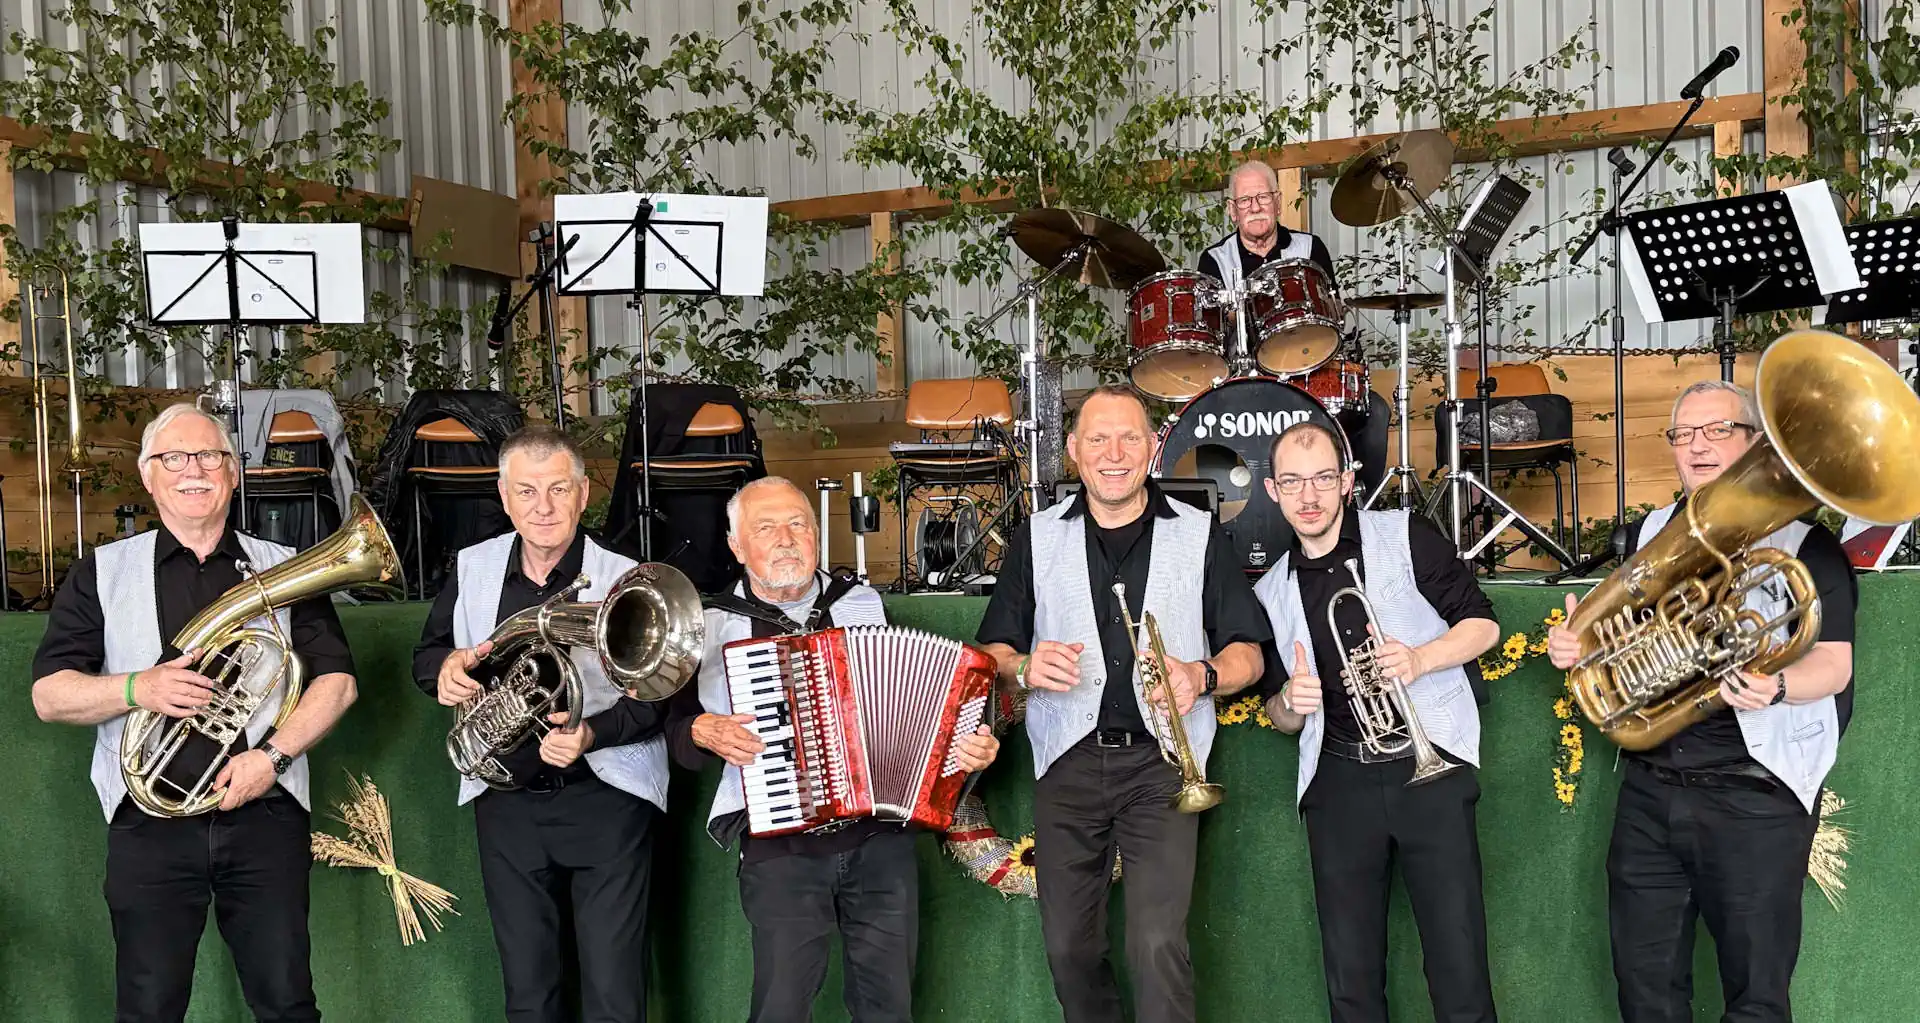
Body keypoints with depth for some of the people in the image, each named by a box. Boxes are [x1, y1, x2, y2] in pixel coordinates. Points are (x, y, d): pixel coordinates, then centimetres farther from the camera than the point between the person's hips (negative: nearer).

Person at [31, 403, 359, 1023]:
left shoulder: (285, 569, 10)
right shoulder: (101, 573, 9)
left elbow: (336, 680, 4)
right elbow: (49, 696, 4)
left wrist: (273, 754, -11)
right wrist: (137, 688, -16)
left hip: (264, 814, 0)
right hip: (149, 822, 0)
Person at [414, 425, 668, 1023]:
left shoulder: (624, 581, -9)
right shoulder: (472, 569, 4)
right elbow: (426, 655, 15)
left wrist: (592, 734, -28)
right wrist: (446, 667, -9)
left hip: (606, 800, -4)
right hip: (507, 804, 4)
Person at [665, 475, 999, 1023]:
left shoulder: (864, 603, 9)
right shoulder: (712, 625, 2)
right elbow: (676, 737, 11)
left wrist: (970, 745, 1)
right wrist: (704, 731, -10)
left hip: (882, 838, 2)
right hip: (778, 843, -2)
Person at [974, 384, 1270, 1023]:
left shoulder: (1200, 536, 7)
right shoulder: (1036, 540, 11)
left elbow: (1246, 653, 7)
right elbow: (993, 650, 11)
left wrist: (1202, 676, -14)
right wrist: (1023, 667, -12)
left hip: (1160, 761, -2)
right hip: (1068, 762, 2)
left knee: (1158, 945, -14)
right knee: (1069, 948, 7)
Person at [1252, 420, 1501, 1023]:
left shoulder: (1405, 537, 2)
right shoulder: (1272, 593, 12)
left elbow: (1482, 623, 2)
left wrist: (1419, 659, -16)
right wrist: (1290, 702, -5)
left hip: (1429, 763, -3)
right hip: (1338, 780, 3)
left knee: (1460, 969, -4)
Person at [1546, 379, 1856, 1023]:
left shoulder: (1803, 542, -3)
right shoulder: (1647, 536, 13)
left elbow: (1834, 662, -9)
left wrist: (1776, 686, -29)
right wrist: (1576, 646, 0)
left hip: (1754, 794, -5)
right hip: (1650, 788, 5)